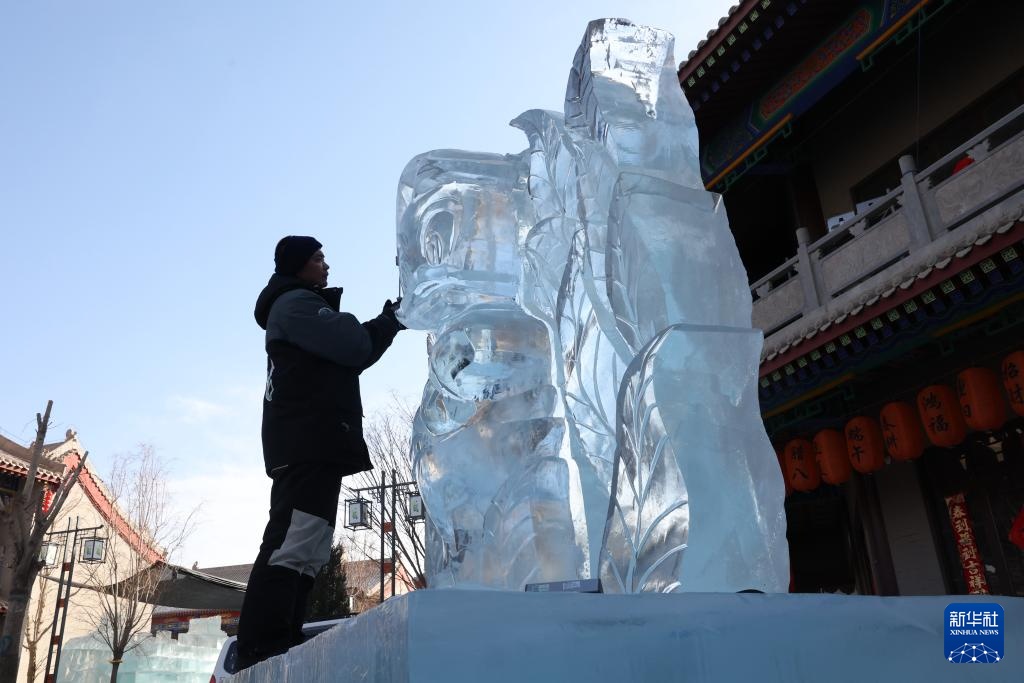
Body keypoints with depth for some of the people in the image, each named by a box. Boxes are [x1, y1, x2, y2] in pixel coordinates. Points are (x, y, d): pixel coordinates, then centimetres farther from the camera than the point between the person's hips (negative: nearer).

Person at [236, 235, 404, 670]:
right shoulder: (296, 303, -2)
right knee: (291, 547, -18)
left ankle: (273, 657, 4)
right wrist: (391, 320, 5)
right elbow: (355, 348, -12)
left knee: (306, 552, 6)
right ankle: (259, 658, -22)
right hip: (309, 443, -11)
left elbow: (345, 352, 24)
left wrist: (386, 320, 13)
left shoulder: (299, 309, 32)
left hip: (309, 445, 11)